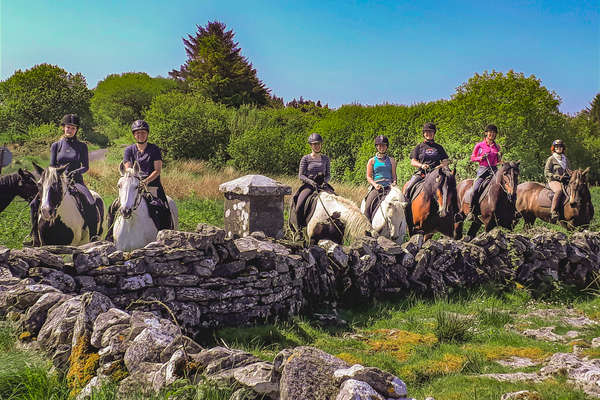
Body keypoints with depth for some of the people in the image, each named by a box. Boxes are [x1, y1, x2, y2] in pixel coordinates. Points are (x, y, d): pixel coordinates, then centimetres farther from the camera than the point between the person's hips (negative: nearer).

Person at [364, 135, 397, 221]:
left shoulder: (391, 160, 17)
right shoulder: (372, 161, 11)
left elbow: (394, 175, 15)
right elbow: (369, 177, 7)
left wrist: (394, 182, -6)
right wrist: (375, 184, -11)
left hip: (389, 186, 2)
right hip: (376, 187, -1)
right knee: (368, 205, -25)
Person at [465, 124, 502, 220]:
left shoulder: (497, 147, 14)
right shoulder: (479, 145, 5)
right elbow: (472, 158, 9)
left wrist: (499, 156, 0)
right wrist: (481, 158, -8)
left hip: (494, 169, 3)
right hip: (483, 169, -3)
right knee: (476, 189, -22)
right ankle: (471, 211, -10)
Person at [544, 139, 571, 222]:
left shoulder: (565, 159, 22)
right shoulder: (551, 159, 5)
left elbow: (569, 170, 28)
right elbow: (546, 173, -2)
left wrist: (570, 175, 3)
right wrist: (558, 177, -13)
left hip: (565, 181, 6)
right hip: (553, 181, -6)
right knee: (559, 190, -36)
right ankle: (553, 212, -41)